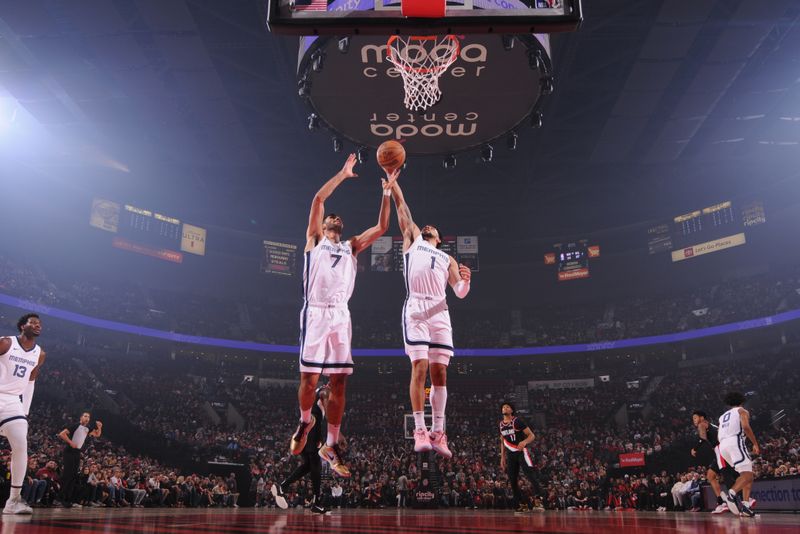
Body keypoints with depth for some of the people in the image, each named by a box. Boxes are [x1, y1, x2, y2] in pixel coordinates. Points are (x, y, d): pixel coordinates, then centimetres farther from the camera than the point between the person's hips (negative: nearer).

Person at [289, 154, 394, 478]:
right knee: (309, 379, -3)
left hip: (341, 316, 3)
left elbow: (382, 227, 18)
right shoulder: (314, 240, 14)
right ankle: (305, 422, 26)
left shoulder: (352, 247, 23)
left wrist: (386, 194, 14)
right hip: (315, 313, -3)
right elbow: (318, 199, 4)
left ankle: (331, 446, 6)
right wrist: (343, 174, 9)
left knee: (339, 382, -1)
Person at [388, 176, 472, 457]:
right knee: (419, 369, -11)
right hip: (415, 309, -3)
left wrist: (466, 280, -5)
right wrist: (392, 182, 11)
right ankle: (420, 431, -9)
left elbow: (460, 293, 15)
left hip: (440, 312, 3)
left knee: (439, 373, -1)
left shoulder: (448, 259, 27)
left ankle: (438, 432, 3)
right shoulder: (412, 240, 24)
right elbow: (402, 208, 18)